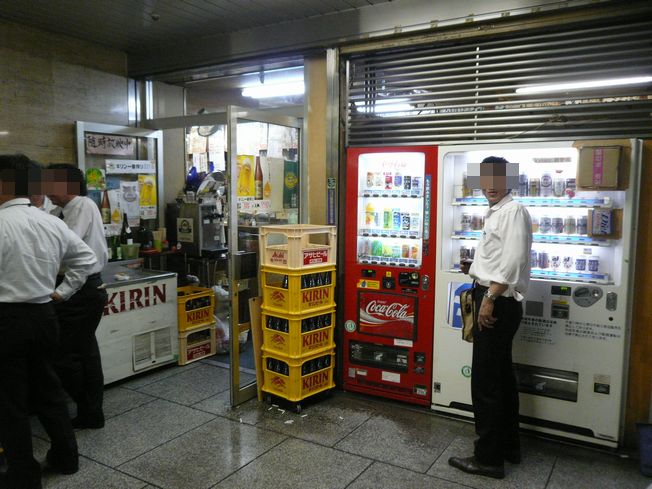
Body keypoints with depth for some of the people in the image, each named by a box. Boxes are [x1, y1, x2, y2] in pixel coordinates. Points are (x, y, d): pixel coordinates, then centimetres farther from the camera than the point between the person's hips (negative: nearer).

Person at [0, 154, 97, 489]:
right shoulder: (51, 222, 4)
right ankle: (65, 457, 32)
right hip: (44, 315, 6)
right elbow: (86, 258, 13)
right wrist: (61, 293, 15)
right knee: (47, 388, 20)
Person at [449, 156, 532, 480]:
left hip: (498, 303, -11)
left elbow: (513, 260, -23)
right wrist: (474, 268, 11)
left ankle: (489, 458, 8)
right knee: (501, 376, 18)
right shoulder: (495, 212, 18)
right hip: (493, 301, 11)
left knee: (484, 381, -4)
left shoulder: (513, 211, -13)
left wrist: (489, 298, -24)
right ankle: (509, 446, 31)